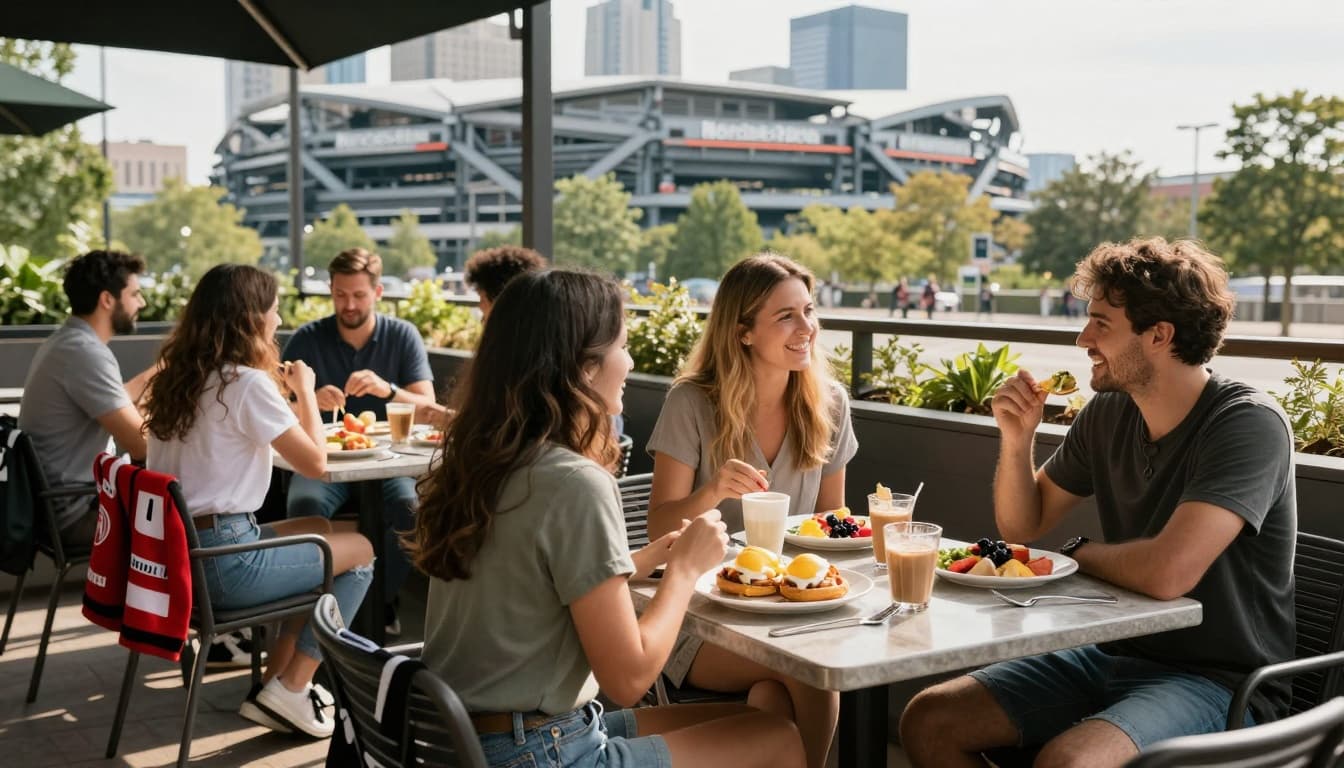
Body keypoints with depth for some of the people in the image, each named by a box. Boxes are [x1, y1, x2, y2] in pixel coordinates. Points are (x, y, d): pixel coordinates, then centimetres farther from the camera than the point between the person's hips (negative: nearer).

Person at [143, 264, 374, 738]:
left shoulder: (180, 375, 9)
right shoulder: (247, 383, -16)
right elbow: (314, 462, -11)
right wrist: (304, 390, 1)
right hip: (219, 561, -8)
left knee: (318, 529, 27)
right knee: (361, 553, 9)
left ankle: (276, 681, 23)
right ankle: (289, 692, 7)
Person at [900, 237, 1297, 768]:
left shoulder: (1249, 424, -19)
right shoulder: (1107, 414, 2)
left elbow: (1168, 571, -32)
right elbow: (1022, 525, 13)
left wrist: (1079, 554, -10)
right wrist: (1017, 439, -6)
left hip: (1218, 680, -7)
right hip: (1115, 655, 7)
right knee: (927, 722, -5)